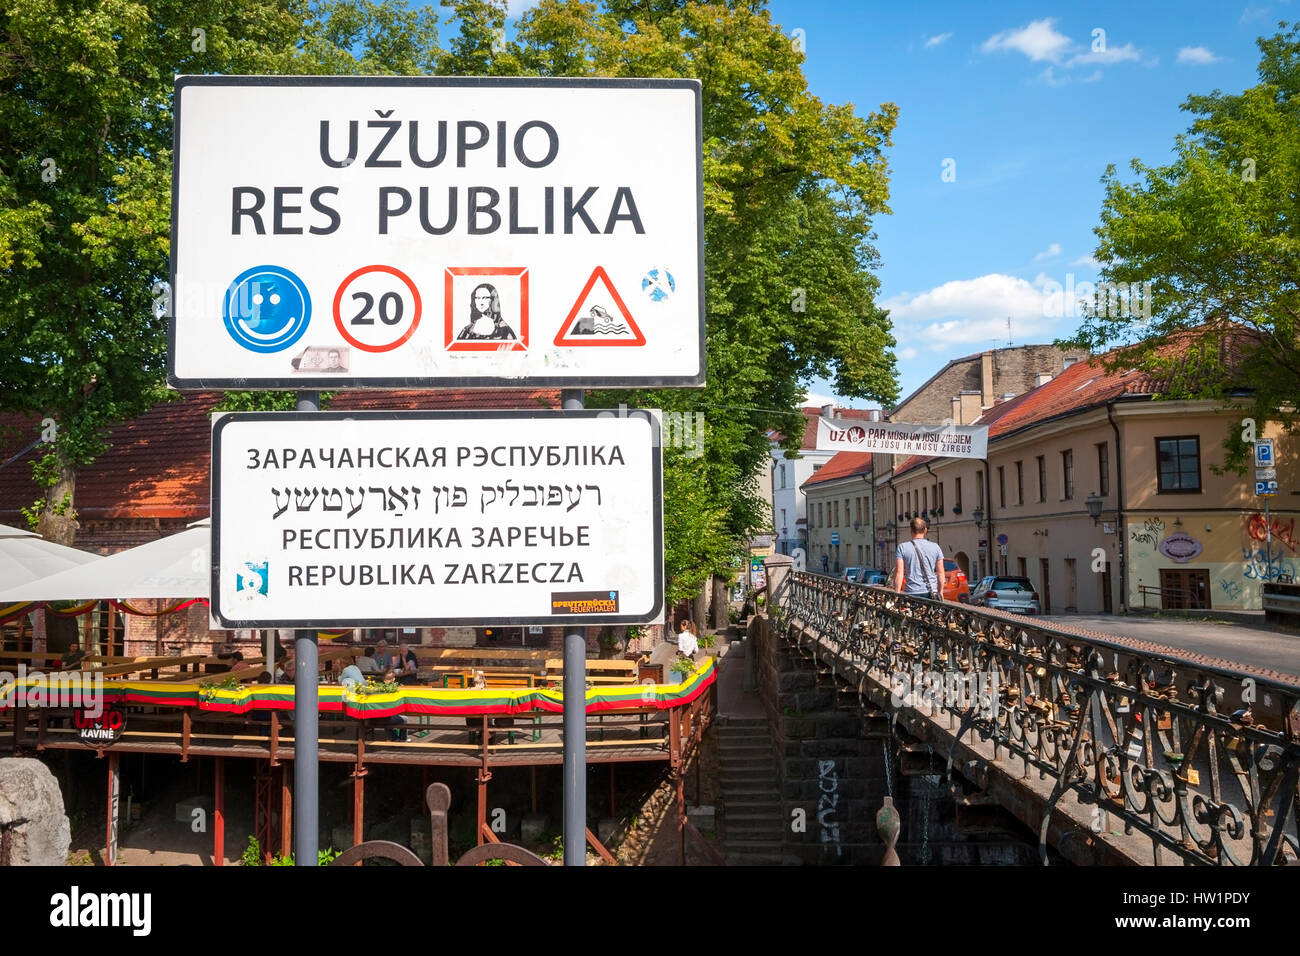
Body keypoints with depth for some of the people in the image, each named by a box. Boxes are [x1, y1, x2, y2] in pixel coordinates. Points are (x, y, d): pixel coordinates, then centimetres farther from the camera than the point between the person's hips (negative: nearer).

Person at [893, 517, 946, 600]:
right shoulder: (935, 547, 7)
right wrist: (940, 591, 20)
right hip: (932, 592, 2)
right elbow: (940, 573, 10)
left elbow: (899, 573, -4)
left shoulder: (902, 547, 1)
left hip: (911, 592, -2)